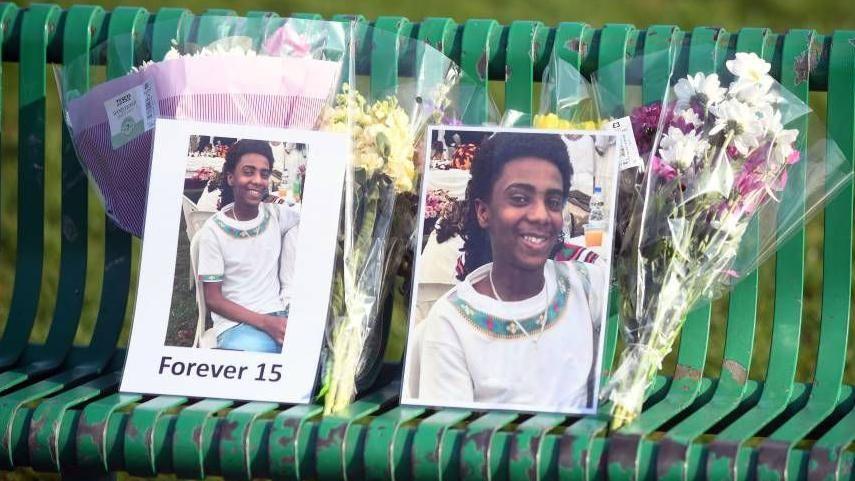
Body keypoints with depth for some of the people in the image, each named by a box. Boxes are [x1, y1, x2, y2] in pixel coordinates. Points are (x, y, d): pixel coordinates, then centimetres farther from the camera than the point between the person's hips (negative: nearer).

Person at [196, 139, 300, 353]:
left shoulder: (277, 215, 8)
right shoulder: (214, 231, -4)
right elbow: (213, 300, -4)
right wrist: (265, 323, -16)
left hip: (279, 316, 4)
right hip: (236, 324, -4)